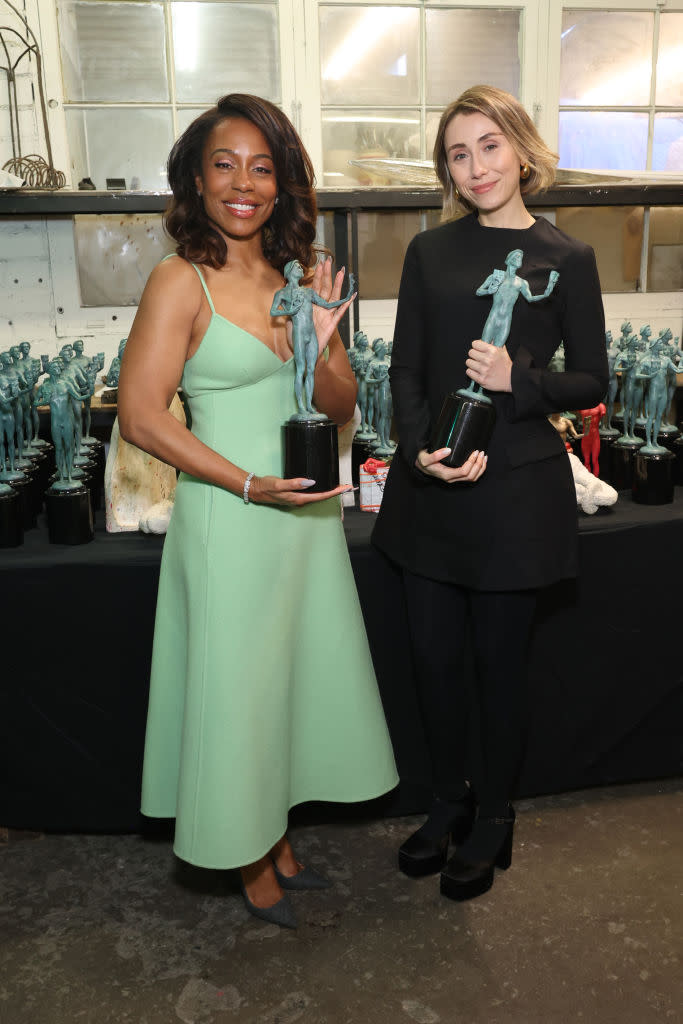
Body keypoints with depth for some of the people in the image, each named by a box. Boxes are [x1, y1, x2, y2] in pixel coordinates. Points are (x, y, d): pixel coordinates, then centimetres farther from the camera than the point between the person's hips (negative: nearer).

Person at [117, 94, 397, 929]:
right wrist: (251, 484, -20)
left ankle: (281, 842, 41)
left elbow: (342, 407, 7)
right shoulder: (181, 281, -11)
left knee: (298, 678, 17)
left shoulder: (303, 277, 7)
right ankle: (253, 863, 34)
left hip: (307, 513, 6)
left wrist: (314, 352, -14)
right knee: (237, 689, 9)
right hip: (228, 519, -6)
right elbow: (140, 417, -15)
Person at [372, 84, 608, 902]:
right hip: (430, 487, 3)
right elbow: (405, 369, 4)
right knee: (434, 657, 11)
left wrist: (520, 382, -17)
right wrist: (421, 451, -13)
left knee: (500, 662, 9)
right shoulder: (429, 251, 7)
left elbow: (592, 380, 2)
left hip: (516, 490, -3)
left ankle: (492, 818, 32)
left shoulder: (566, 259, 0)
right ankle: (450, 800, 36)